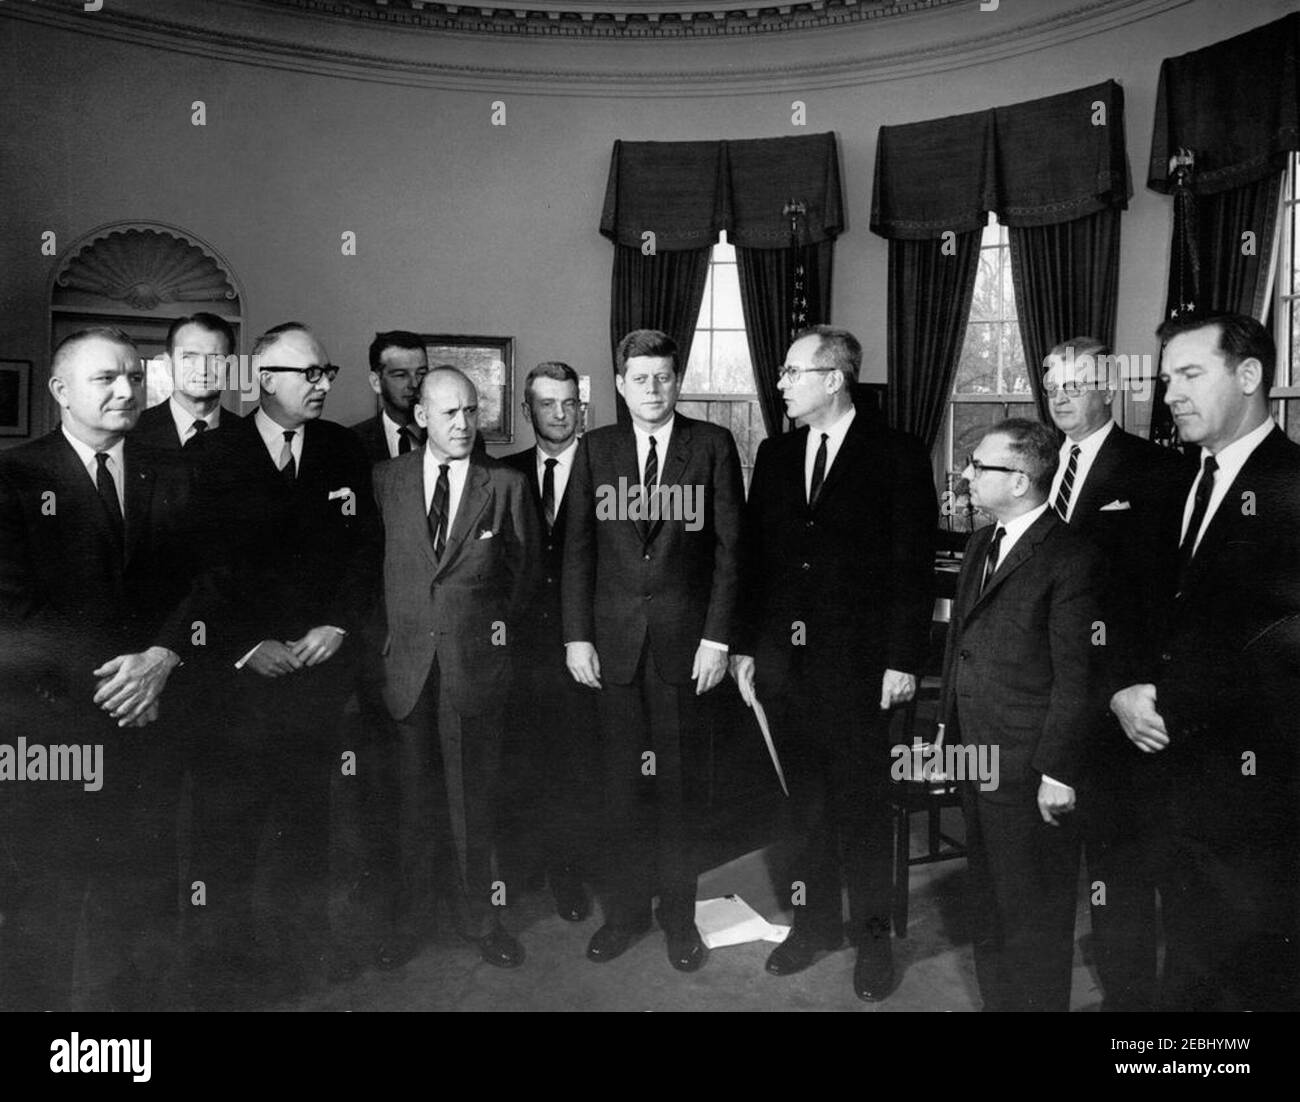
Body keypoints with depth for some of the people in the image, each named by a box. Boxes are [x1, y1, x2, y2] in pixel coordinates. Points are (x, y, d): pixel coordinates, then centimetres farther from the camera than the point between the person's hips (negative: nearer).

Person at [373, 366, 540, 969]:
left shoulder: (507, 484, 0)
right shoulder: (386, 480, 4)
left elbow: (526, 568, 8)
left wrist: (503, 630, 6)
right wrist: (387, 632, 3)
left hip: (479, 659, -1)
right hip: (407, 658, 1)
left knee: (474, 791, 9)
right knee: (415, 788, 10)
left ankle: (477, 910, 23)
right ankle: (414, 908, 26)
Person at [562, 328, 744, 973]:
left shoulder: (712, 446, 2)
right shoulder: (596, 449, 8)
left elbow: (729, 546, 0)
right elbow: (578, 548, 6)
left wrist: (716, 637, -6)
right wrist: (576, 636, -1)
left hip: (683, 638, -1)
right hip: (613, 639, 2)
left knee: (680, 781, 6)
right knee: (621, 781, 7)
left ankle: (679, 913, 21)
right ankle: (626, 909, 22)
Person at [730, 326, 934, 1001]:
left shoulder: (896, 456, -4)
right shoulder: (774, 455, 11)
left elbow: (914, 565, -6)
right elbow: (753, 556, 11)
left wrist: (902, 660, -10)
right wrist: (745, 646, 7)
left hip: (857, 663, -4)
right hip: (783, 660, 4)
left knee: (862, 804, 6)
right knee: (804, 800, 12)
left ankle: (872, 932, 23)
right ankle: (816, 920, 28)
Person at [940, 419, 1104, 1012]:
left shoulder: (1070, 558, -16)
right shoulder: (981, 544, 10)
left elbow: (1076, 677, -16)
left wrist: (1059, 772, -15)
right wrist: (950, 729, 12)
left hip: (1029, 769, -8)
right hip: (975, 756, 8)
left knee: (1033, 911, 8)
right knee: (988, 897, 23)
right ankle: (995, 996, 40)